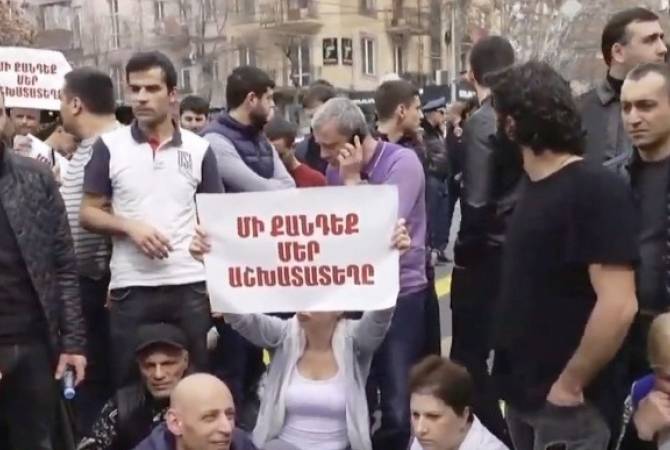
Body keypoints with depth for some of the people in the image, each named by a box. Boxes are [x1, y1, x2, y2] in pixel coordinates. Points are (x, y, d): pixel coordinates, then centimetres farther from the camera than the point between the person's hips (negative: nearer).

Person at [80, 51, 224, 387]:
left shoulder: (199, 148, 5)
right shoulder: (109, 145, 2)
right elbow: (89, 213, 4)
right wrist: (130, 226, -15)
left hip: (191, 283, 1)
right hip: (131, 286, 0)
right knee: (129, 383, 11)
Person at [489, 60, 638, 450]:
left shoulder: (597, 189, -18)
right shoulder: (535, 185, 7)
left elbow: (619, 306, -25)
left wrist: (571, 384, -17)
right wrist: (518, 378, 9)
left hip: (567, 403, -7)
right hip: (524, 391, 8)